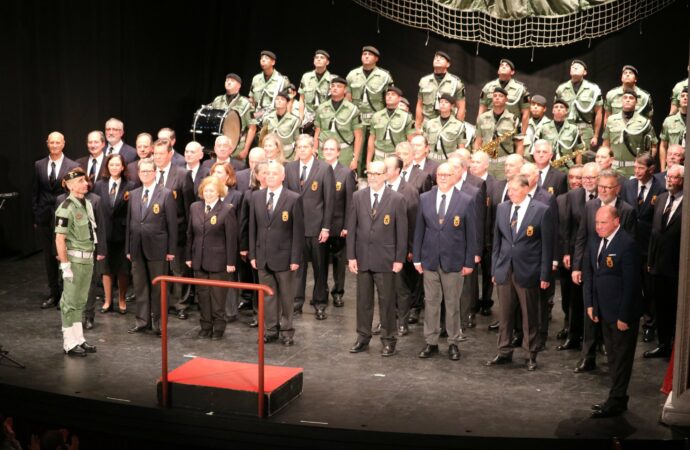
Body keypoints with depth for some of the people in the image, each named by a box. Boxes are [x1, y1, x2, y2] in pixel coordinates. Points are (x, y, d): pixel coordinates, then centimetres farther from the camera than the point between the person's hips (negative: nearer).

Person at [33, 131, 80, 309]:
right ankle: (54, 293, 20)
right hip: (44, 216, 3)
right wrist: (35, 215, 5)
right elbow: (35, 192, 9)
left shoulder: (73, 166, -4)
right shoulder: (39, 165, 6)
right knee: (48, 256, 9)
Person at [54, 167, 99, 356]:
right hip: (74, 259, -8)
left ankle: (78, 339, 25)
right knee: (70, 301, 3)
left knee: (80, 301, 16)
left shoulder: (87, 204, 8)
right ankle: (69, 343, 12)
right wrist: (65, 266, -18)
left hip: (87, 258, 8)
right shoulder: (66, 208, -16)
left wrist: (91, 257, 14)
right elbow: (59, 240, -17)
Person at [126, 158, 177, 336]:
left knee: (158, 286, 4)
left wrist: (171, 249, -8)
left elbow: (172, 224, -6)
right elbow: (129, 222, 12)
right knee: (139, 286, 9)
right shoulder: (133, 195, 10)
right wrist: (128, 248, 8)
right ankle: (142, 320, 19)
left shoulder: (166, 194, -5)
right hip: (137, 248, 4)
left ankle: (158, 321, 14)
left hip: (157, 248, -4)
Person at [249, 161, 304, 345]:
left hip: (284, 256, -3)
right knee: (267, 296, 10)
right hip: (263, 256, 4)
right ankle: (270, 330, 21)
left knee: (286, 296, 7)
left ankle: (286, 331, 19)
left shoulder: (294, 199, -7)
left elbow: (298, 231, -7)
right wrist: (252, 254, 4)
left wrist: (295, 258, -10)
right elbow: (252, 227, 8)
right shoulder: (256, 196, 5)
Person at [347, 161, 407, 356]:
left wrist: (399, 259, -6)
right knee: (363, 300, 11)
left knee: (387, 301, 5)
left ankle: (388, 340, 17)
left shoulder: (397, 199, -4)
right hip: (362, 257, 3)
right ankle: (363, 338, 22)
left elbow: (402, 231, -3)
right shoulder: (357, 196, 3)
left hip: (385, 259, -2)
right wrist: (351, 256, 0)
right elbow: (351, 228, 4)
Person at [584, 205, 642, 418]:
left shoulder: (627, 245, -19)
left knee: (621, 357, 4)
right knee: (612, 356, 16)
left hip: (622, 313, -8)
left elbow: (631, 283, -19)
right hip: (604, 312, 8)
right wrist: (589, 304, 6)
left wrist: (624, 316, -18)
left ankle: (615, 402, 11)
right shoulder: (594, 243, 6)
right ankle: (619, 398, 26)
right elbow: (588, 274, 13)